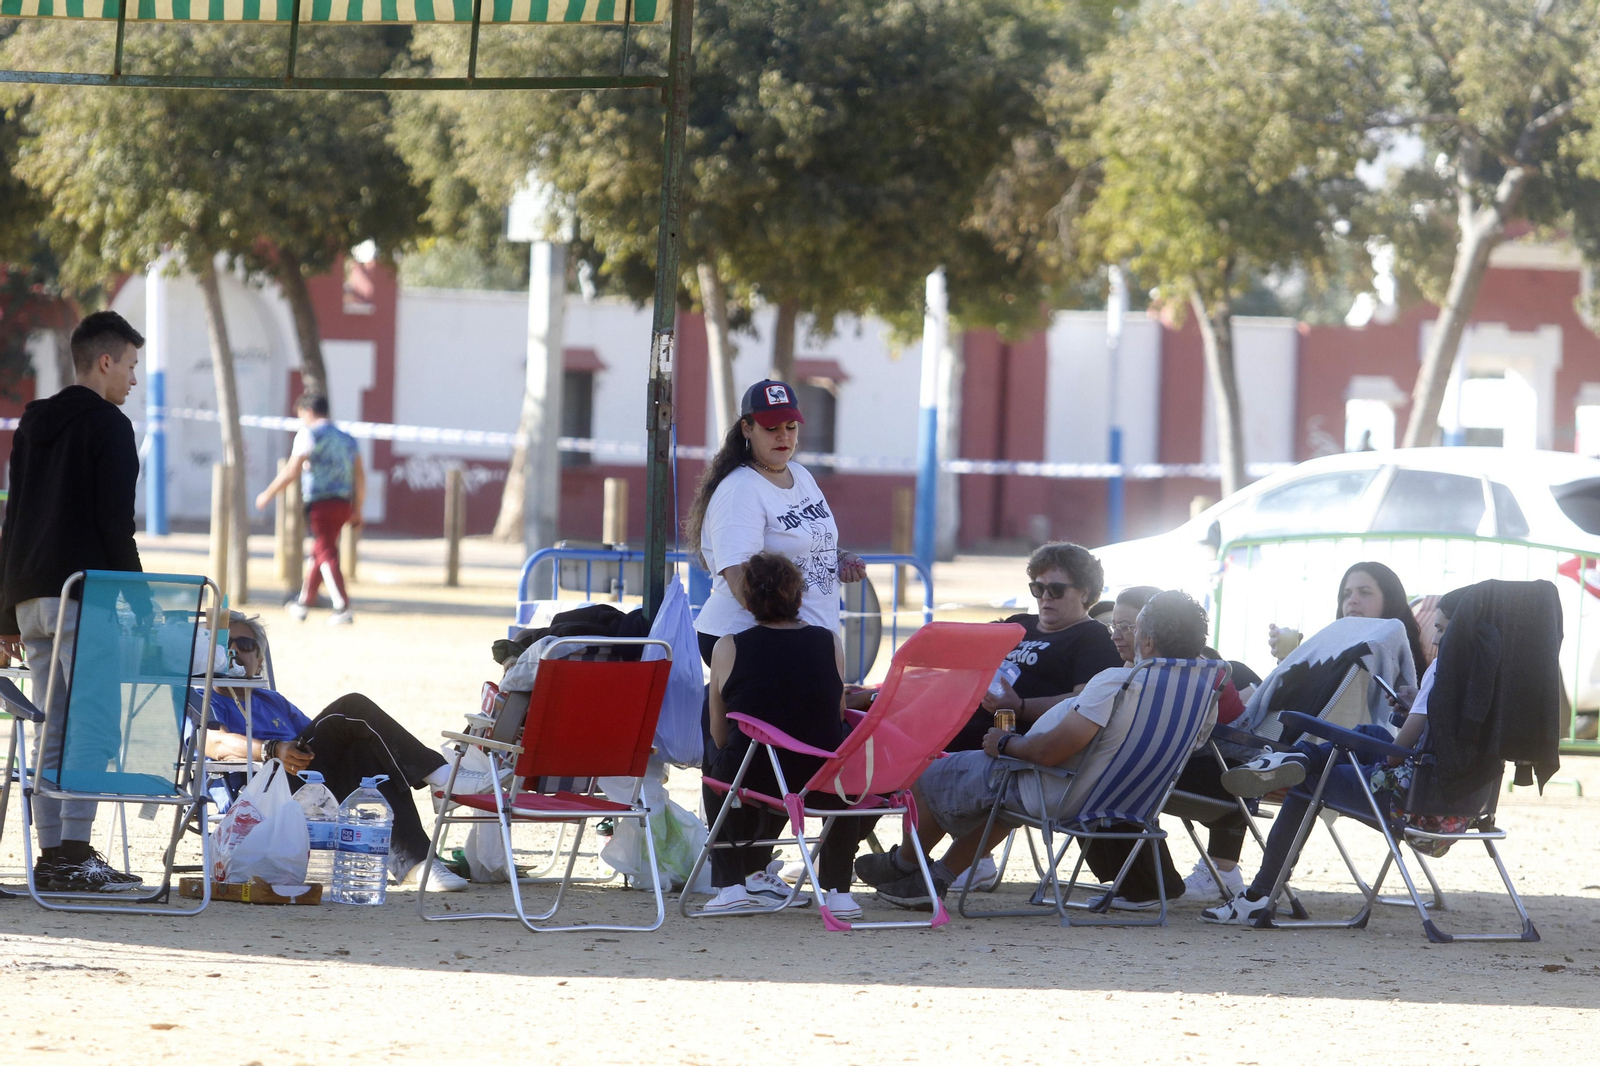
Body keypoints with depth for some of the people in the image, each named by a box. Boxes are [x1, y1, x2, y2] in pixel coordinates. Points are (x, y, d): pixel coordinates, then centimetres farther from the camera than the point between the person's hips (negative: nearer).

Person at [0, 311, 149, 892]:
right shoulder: (108, 426, -6)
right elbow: (115, 522, -13)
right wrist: (139, 603, -9)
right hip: (87, 598, -8)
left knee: (53, 735, 9)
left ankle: (53, 856, 6)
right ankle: (74, 854, -15)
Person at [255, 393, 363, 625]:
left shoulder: (309, 434, -4)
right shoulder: (346, 438, 17)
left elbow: (292, 470, -10)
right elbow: (360, 475, 14)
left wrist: (268, 494, -1)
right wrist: (357, 510, 17)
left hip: (320, 503, -7)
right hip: (343, 503, 7)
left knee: (326, 554, -8)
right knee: (318, 552, 20)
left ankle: (343, 608, -18)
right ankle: (303, 604, 32)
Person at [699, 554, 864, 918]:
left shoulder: (729, 647, -2)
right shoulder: (830, 643, 3)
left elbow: (720, 736, 7)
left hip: (752, 780, -1)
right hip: (822, 788, 1)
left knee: (714, 756, 34)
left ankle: (733, 884, 29)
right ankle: (838, 892, 32)